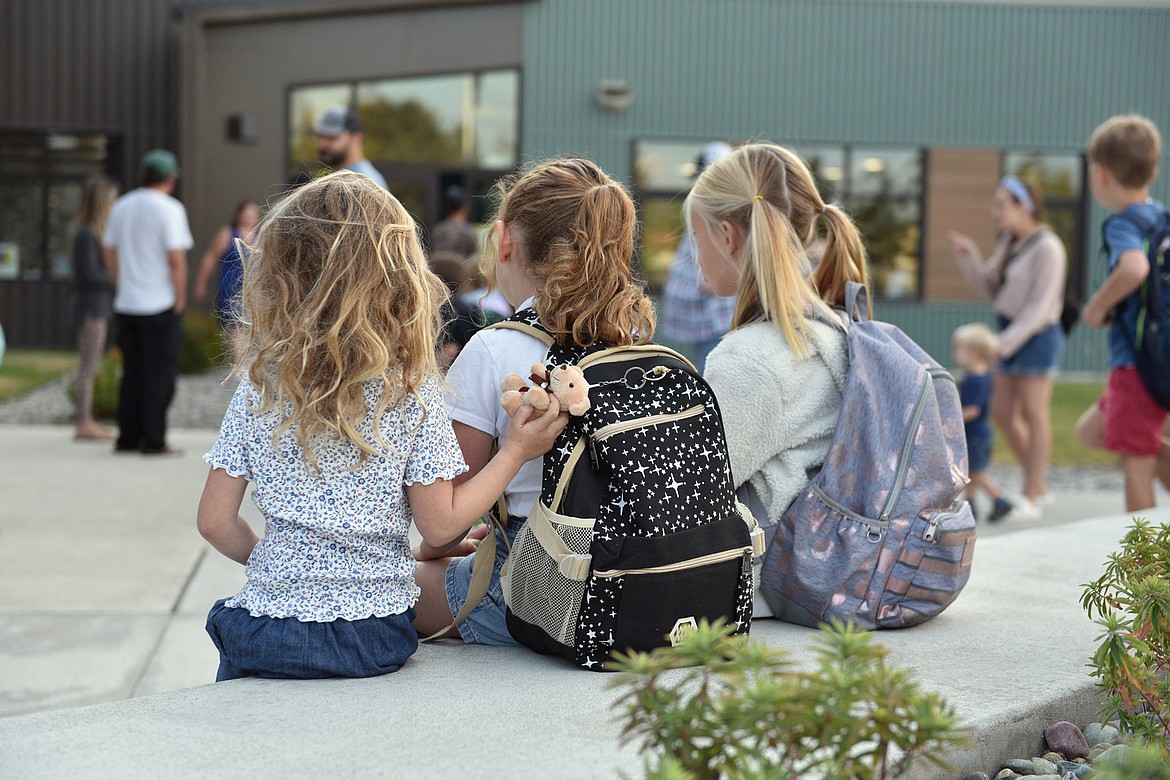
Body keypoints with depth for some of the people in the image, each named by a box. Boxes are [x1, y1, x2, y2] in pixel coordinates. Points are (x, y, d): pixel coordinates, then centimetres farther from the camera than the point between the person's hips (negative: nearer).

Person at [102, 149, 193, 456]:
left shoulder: (121, 207, 9)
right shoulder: (169, 209, -11)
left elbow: (109, 253, 14)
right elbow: (176, 258, -16)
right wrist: (180, 299, -7)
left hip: (126, 304, 6)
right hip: (160, 306, -6)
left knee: (132, 372, 13)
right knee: (159, 373, 0)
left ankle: (127, 438, 15)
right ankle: (153, 440, 0)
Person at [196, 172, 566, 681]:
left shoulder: (260, 389, -5)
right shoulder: (415, 395, -9)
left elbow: (216, 522, -2)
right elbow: (439, 525, -4)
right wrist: (516, 452, 4)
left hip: (267, 630, 1)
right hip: (373, 637, -1)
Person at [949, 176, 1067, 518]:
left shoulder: (1046, 248, -16)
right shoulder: (1009, 243, 10)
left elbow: (1040, 306, -18)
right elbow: (988, 286, 14)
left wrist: (1006, 343, -20)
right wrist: (968, 257, -2)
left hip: (1037, 335, -9)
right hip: (1011, 333, 9)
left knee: (1033, 412, -3)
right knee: (1003, 413, 10)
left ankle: (1031, 496, 5)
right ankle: (1040, 487, 22)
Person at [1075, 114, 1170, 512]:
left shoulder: (1123, 223, -16)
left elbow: (1135, 267, -37)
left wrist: (1098, 305, -20)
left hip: (1138, 366, -9)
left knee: (1136, 467, 0)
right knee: (1091, 431, 23)